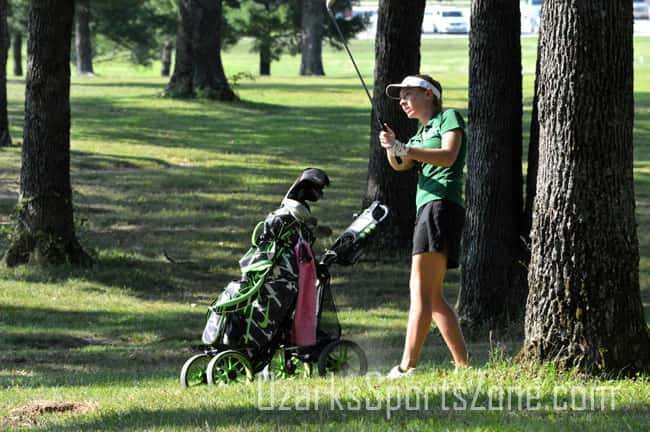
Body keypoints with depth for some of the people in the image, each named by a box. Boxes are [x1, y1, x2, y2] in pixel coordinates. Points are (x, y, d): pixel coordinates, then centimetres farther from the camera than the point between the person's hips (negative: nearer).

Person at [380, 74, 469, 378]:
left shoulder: (449, 118, 2)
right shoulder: (422, 131, 26)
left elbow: (449, 156, -16)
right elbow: (400, 165, 11)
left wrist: (403, 148, -21)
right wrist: (392, 147, -10)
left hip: (442, 205, -10)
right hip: (426, 208, 10)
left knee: (421, 291, -17)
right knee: (432, 297, 9)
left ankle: (407, 367, -25)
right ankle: (463, 365, 10)